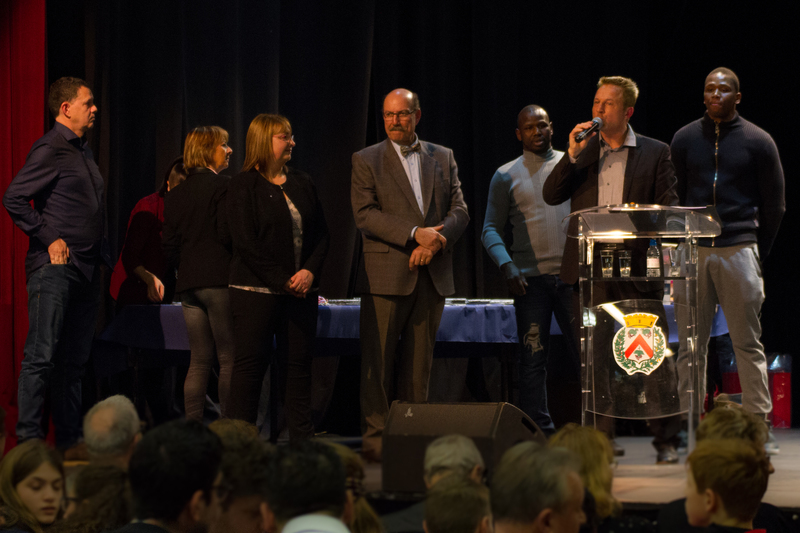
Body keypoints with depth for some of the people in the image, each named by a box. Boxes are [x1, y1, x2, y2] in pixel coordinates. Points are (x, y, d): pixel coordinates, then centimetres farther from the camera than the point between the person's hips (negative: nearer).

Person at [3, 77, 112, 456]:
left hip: (86, 269, 9)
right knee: (42, 356, -9)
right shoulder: (50, 150, -9)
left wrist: (101, 256, 15)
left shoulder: (83, 149, 18)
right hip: (55, 268, -9)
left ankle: (69, 440, 16)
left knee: (74, 360, 11)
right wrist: (49, 238, -14)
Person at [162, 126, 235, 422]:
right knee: (229, 358, -3)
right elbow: (226, 234, -15)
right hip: (219, 280, -7)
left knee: (200, 360, 10)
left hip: (188, 284, 7)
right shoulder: (222, 185, -8)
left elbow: (169, 245, 12)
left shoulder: (175, 195, 14)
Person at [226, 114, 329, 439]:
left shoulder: (302, 184, 13)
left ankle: (302, 438, 9)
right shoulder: (243, 186, -3)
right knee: (251, 363, -3)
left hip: (302, 288, 5)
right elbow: (246, 242, -10)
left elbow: (321, 233, 11)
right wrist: (282, 281, -14)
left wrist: (310, 271, -6)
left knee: (300, 362, 4)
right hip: (257, 290, -5)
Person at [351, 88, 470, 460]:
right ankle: (375, 439, 0)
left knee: (419, 361, 5)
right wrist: (415, 234, -17)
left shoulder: (443, 158, 14)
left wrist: (434, 241, -11)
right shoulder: (366, 161, 4)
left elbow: (459, 210, 8)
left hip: (432, 275, 3)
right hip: (386, 274, -3)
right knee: (378, 361, -4)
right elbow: (364, 214, -8)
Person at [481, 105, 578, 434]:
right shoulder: (506, 176, 9)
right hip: (530, 279, 0)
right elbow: (491, 229, 8)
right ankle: (539, 433, 4)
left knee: (584, 352, -3)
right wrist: (507, 267, -8)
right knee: (533, 359, 1)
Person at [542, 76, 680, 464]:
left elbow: (669, 207, 5)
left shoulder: (656, 153, 6)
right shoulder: (581, 150, 12)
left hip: (637, 268, -2)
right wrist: (572, 156, -8)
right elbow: (551, 196, 3)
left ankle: (666, 440, 4)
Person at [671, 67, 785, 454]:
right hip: (693, 251, 2)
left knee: (748, 343, -1)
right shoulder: (685, 139, 10)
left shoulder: (758, 142, 5)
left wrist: (758, 251, 6)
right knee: (691, 345, 2)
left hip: (739, 250, -2)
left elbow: (774, 204, 8)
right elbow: (674, 198, 13)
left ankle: (759, 422, 3)